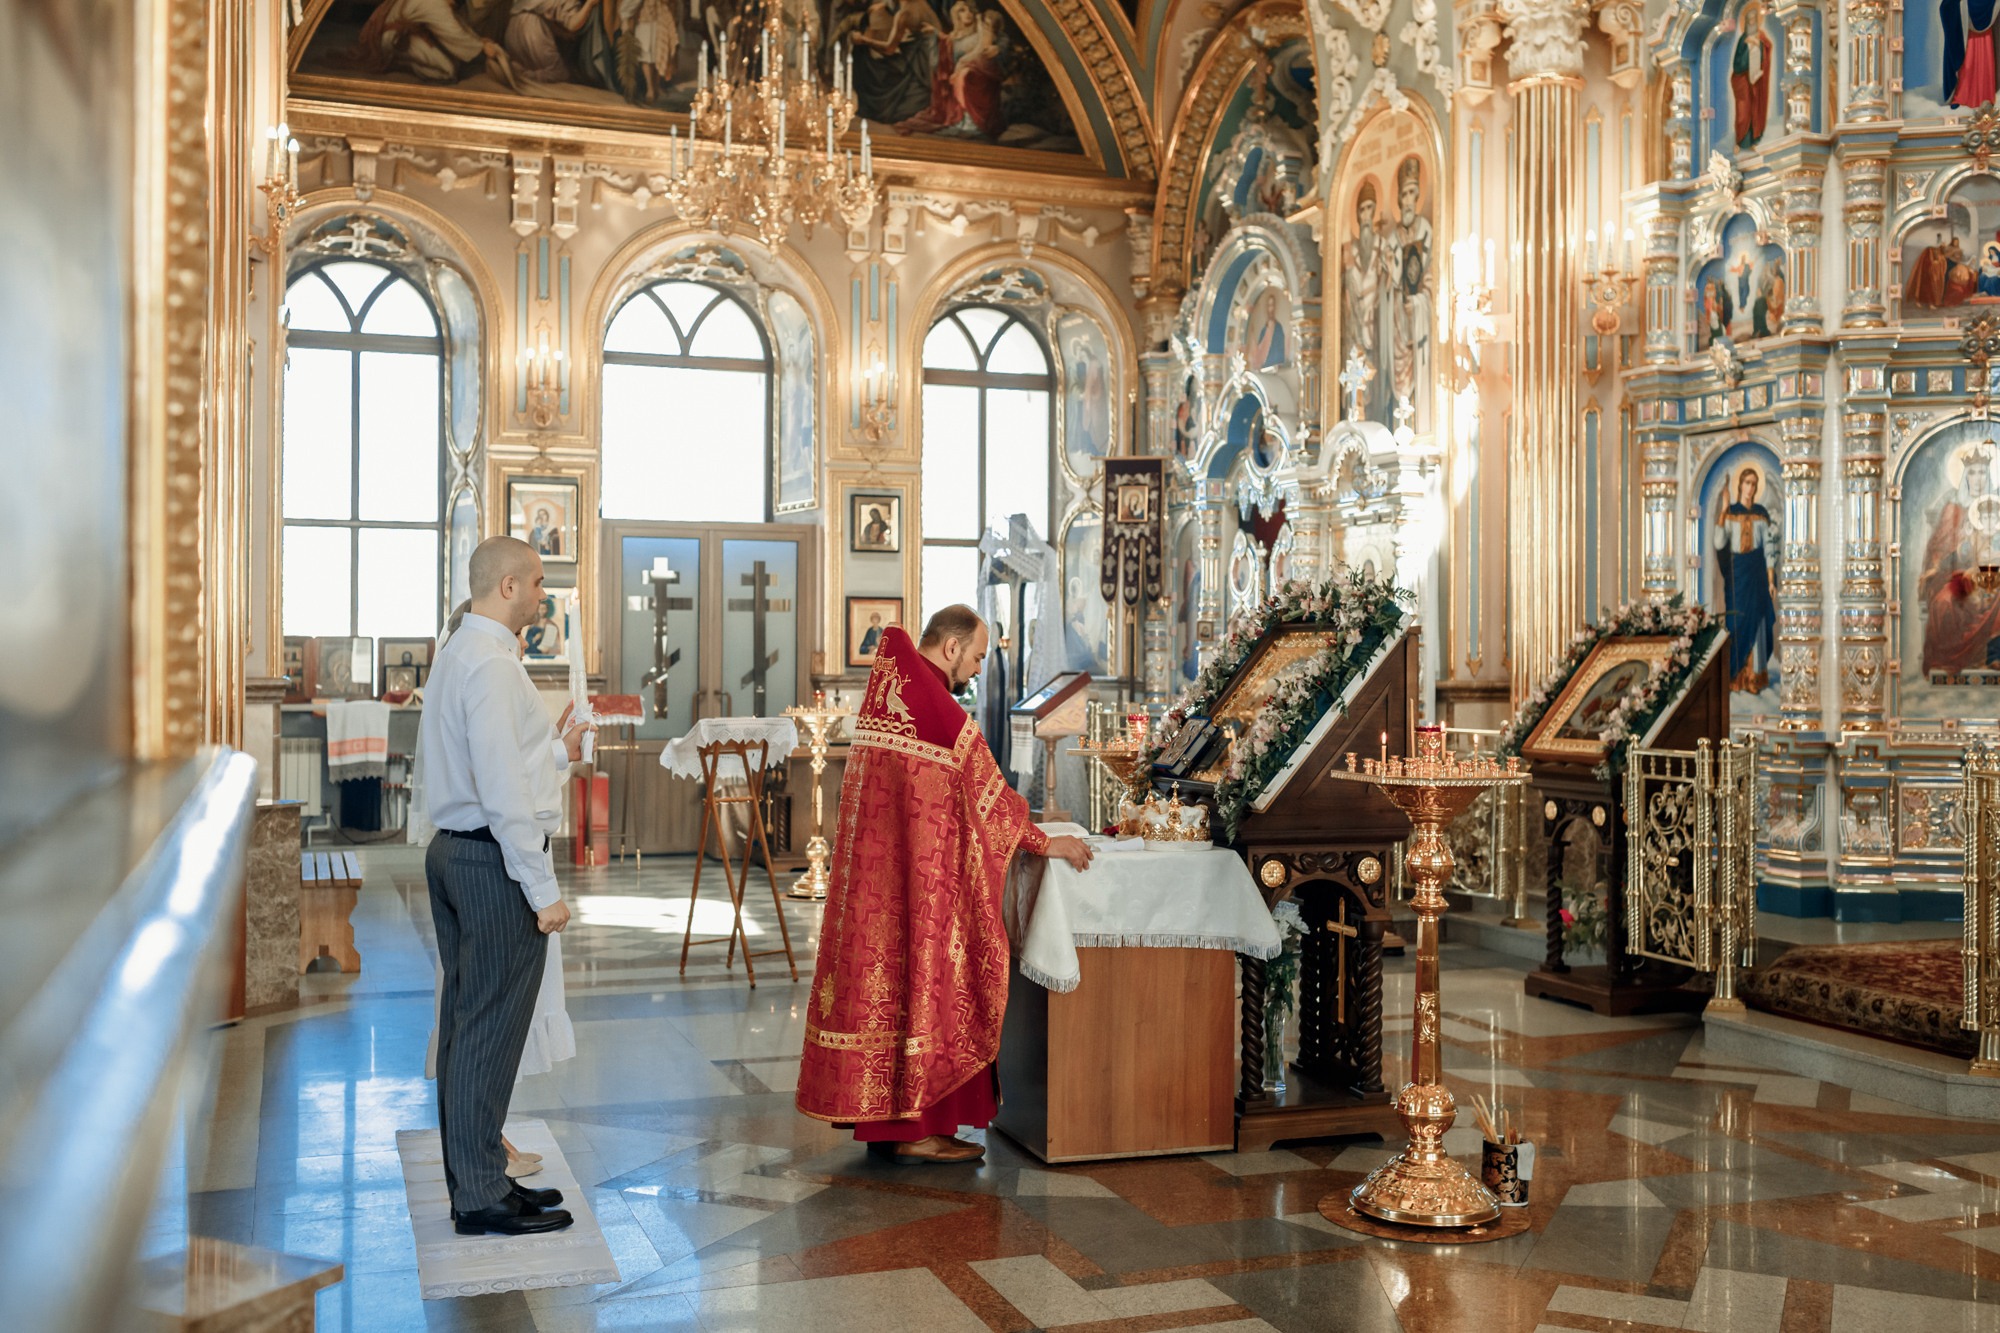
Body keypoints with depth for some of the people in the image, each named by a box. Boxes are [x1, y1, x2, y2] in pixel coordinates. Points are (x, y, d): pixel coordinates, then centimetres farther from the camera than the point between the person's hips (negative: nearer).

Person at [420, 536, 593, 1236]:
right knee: (491, 1027, -3)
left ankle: (475, 1177, 26)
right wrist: (542, 889, -19)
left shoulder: (457, 651, 15)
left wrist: (556, 754, 23)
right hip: (495, 861, -11)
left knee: (465, 1021, 15)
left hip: (453, 850, 11)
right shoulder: (492, 662, -17)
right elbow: (503, 790, -22)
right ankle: (482, 1197, 6)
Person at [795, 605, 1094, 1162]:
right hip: (918, 879, -9)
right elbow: (986, 793, -11)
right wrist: (1046, 844, 2)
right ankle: (914, 1128, 6)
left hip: (872, 868, 9)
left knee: (879, 978, 12)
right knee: (920, 981, -1)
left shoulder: (886, 690, 8)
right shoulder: (941, 710, -17)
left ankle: (878, 1119, 20)